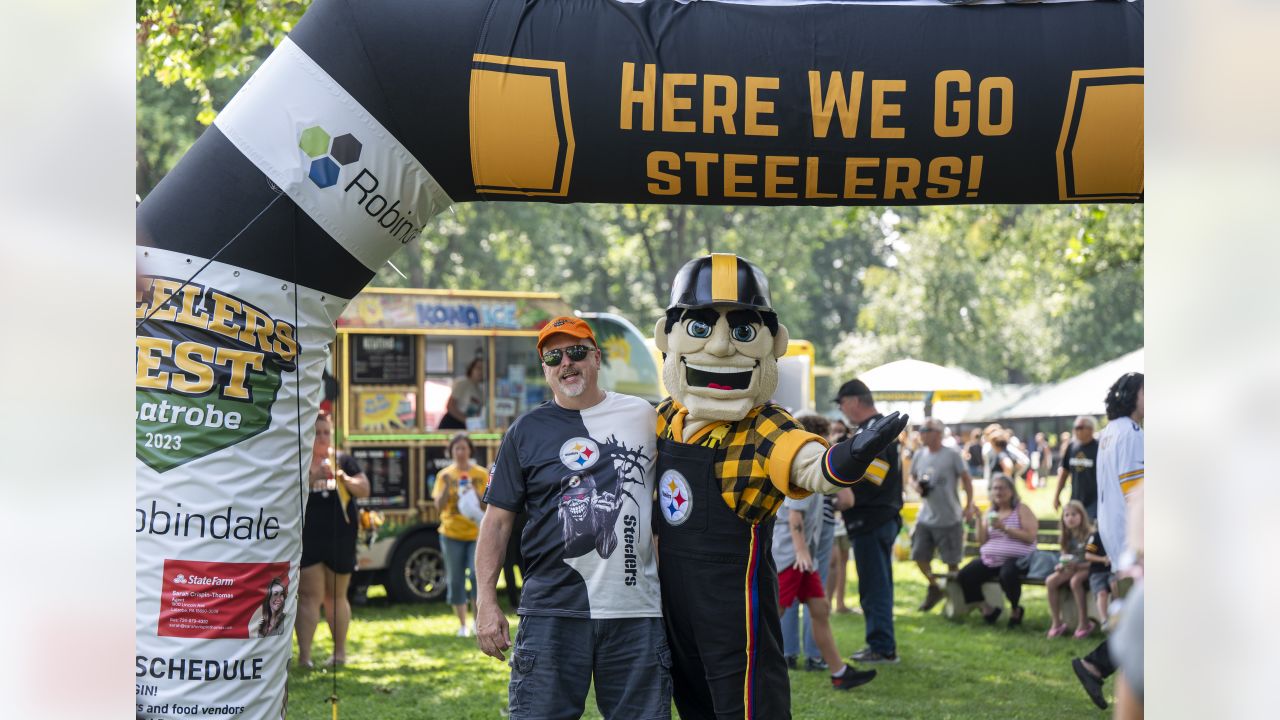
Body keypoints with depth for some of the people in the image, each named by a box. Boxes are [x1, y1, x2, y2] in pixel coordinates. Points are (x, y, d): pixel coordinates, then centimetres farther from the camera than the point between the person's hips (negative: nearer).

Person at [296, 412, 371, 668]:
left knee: (336, 596, 11)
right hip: (307, 538, -2)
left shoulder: (344, 460, 9)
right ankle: (304, 655, -9)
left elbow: (364, 490, 5)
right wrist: (313, 477, -24)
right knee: (310, 596, -7)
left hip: (340, 538, 2)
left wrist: (343, 478, -13)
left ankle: (340, 651, 18)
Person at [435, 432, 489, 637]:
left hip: (477, 534, -1)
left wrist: (475, 493, -17)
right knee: (456, 580, 3)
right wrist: (447, 487, -17)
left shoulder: (481, 475, 3)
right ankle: (462, 625, 13)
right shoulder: (445, 475, 4)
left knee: (478, 573, -17)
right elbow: (440, 505, -2)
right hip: (452, 535, 1)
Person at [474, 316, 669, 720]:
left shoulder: (643, 417, 10)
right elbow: (497, 520, 6)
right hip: (553, 609, -1)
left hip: (636, 610, 1)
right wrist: (486, 602, -3)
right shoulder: (527, 431, 7)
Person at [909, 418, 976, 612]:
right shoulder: (919, 455, 4)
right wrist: (916, 485, -6)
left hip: (950, 518, -5)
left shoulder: (952, 455, -10)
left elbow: (966, 479, -6)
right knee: (919, 556, 6)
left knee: (952, 561, 4)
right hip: (926, 516, 5)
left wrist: (969, 505, -13)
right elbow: (912, 477, 17)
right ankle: (934, 587, 28)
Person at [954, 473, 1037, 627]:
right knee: (963, 576, -17)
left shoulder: (1021, 510, 5)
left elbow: (1030, 537, -9)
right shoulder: (989, 513, 19)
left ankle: (1015, 610, -9)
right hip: (989, 559, 5)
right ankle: (987, 608, 5)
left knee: (1007, 574, -40)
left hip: (1016, 558, -5)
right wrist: (979, 519, -1)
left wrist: (1004, 528, -14)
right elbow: (982, 541, 11)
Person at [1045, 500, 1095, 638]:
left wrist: (1077, 565, -26)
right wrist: (1061, 565, -7)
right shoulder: (1066, 537, 11)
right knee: (1050, 581, -20)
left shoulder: (1090, 535, -10)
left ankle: (1084, 623, -27)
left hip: (1085, 568, -6)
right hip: (1069, 569, 6)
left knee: (1075, 581, -37)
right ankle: (1056, 623, -16)